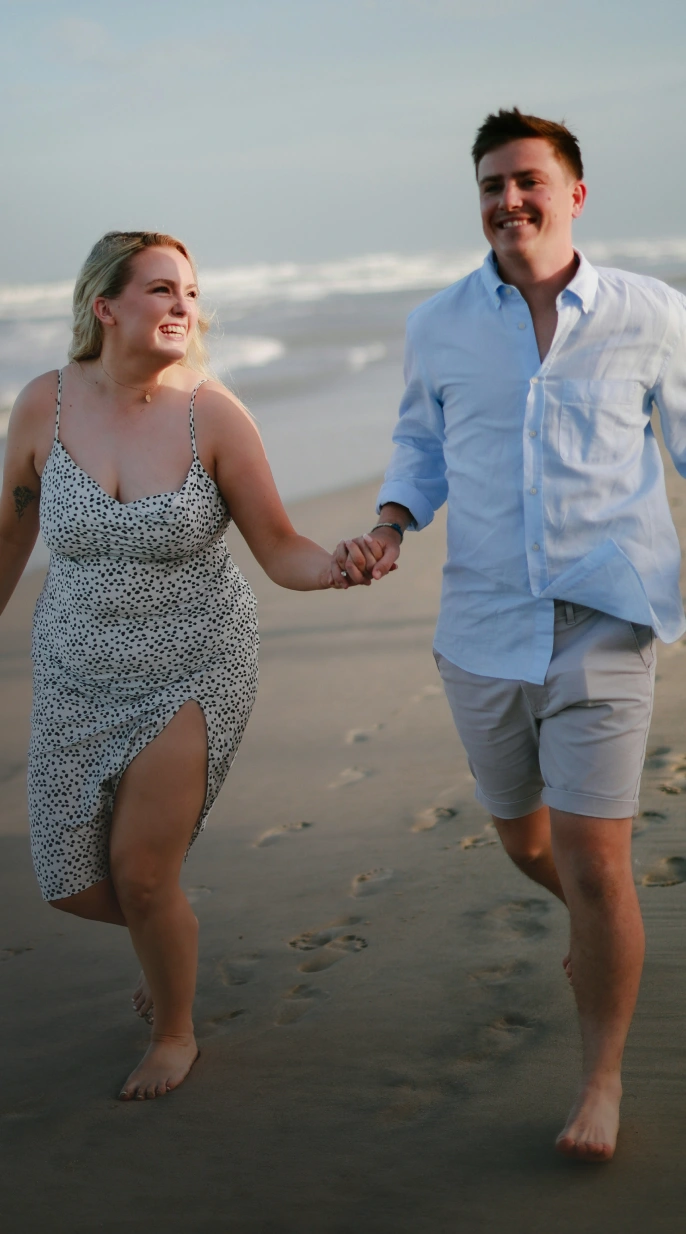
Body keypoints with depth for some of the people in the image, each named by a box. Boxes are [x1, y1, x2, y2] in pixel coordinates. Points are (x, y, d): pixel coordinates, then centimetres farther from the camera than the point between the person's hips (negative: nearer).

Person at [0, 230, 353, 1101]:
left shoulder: (213, 415, -16)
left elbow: (281, 552, -12)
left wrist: (340, 567, -33)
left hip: (195, 671, -3)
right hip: (80, 676, 3)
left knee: (139, 874, -6)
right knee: (74, 887, 6)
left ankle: (176, 1032, 25)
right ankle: (169, 937, 43)